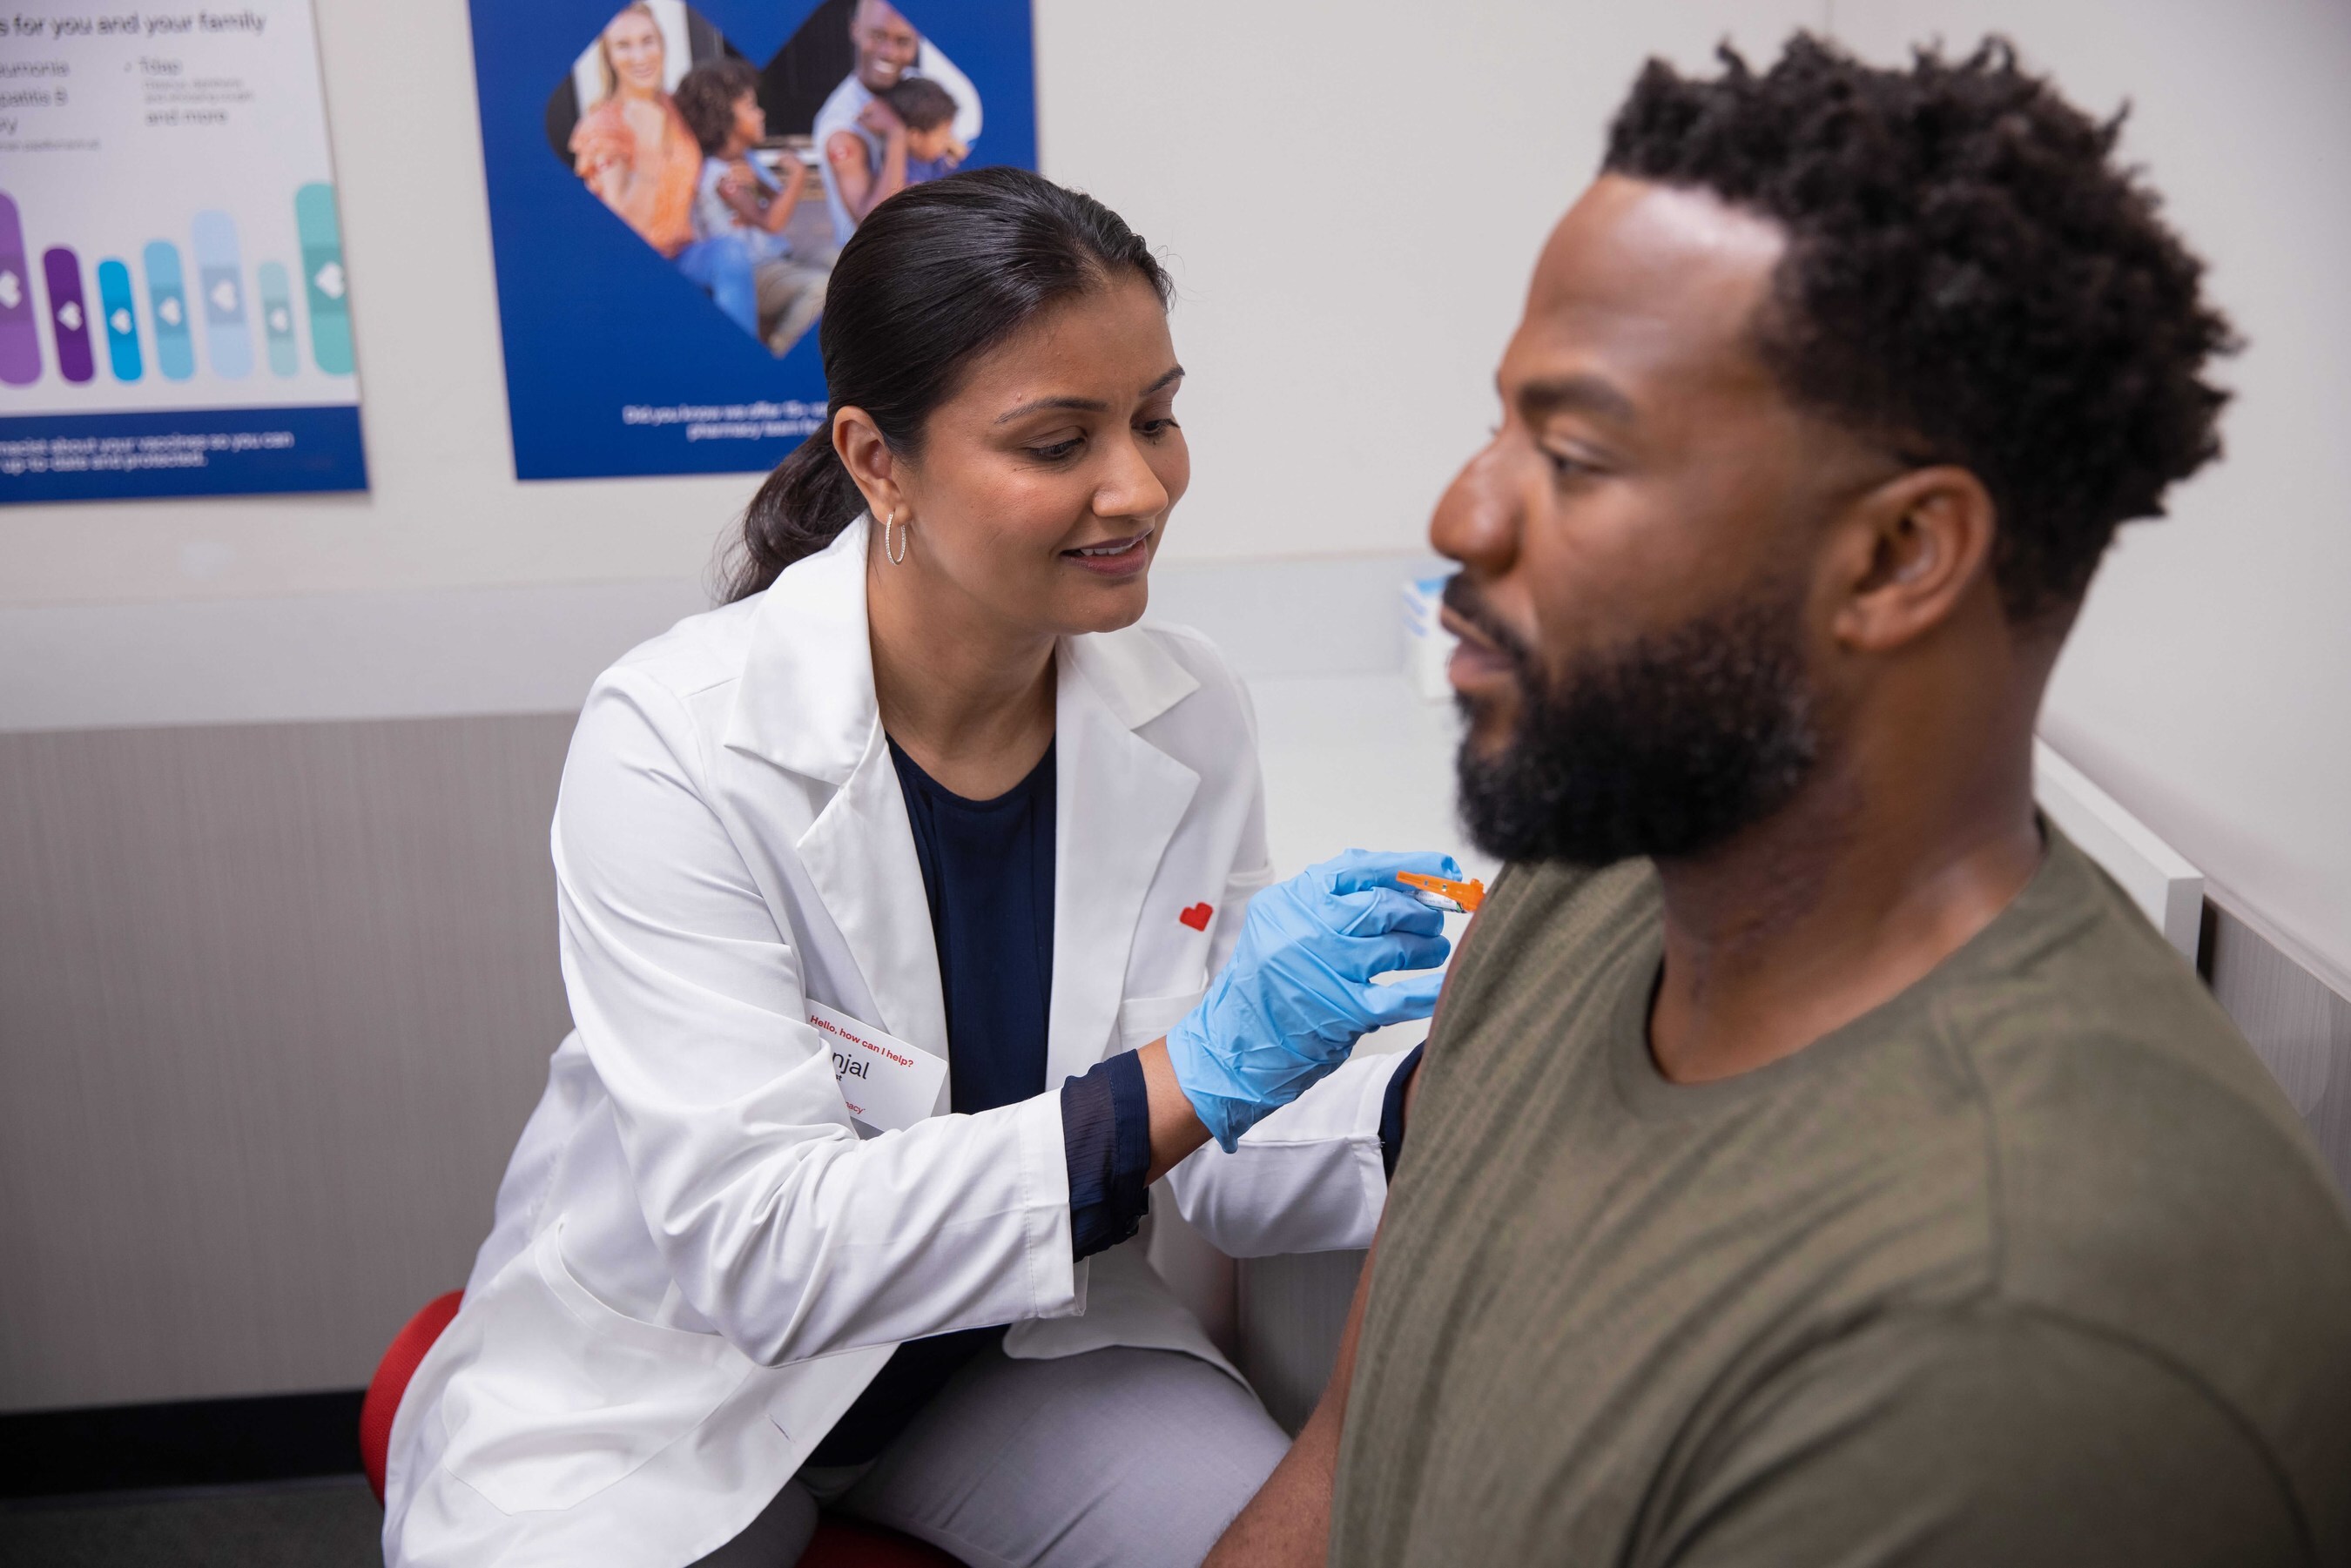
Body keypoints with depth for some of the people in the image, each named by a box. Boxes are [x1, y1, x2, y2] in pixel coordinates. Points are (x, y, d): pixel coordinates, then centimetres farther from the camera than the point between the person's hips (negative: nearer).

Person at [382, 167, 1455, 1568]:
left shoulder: (1188, 716, -10)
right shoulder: (677, 741, -23)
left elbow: (1218, 1169, -5)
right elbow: (756, 1243, -27)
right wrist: (1193, 1072, -35)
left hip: (1022, 1341, 3)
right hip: (666, 1390, -2)